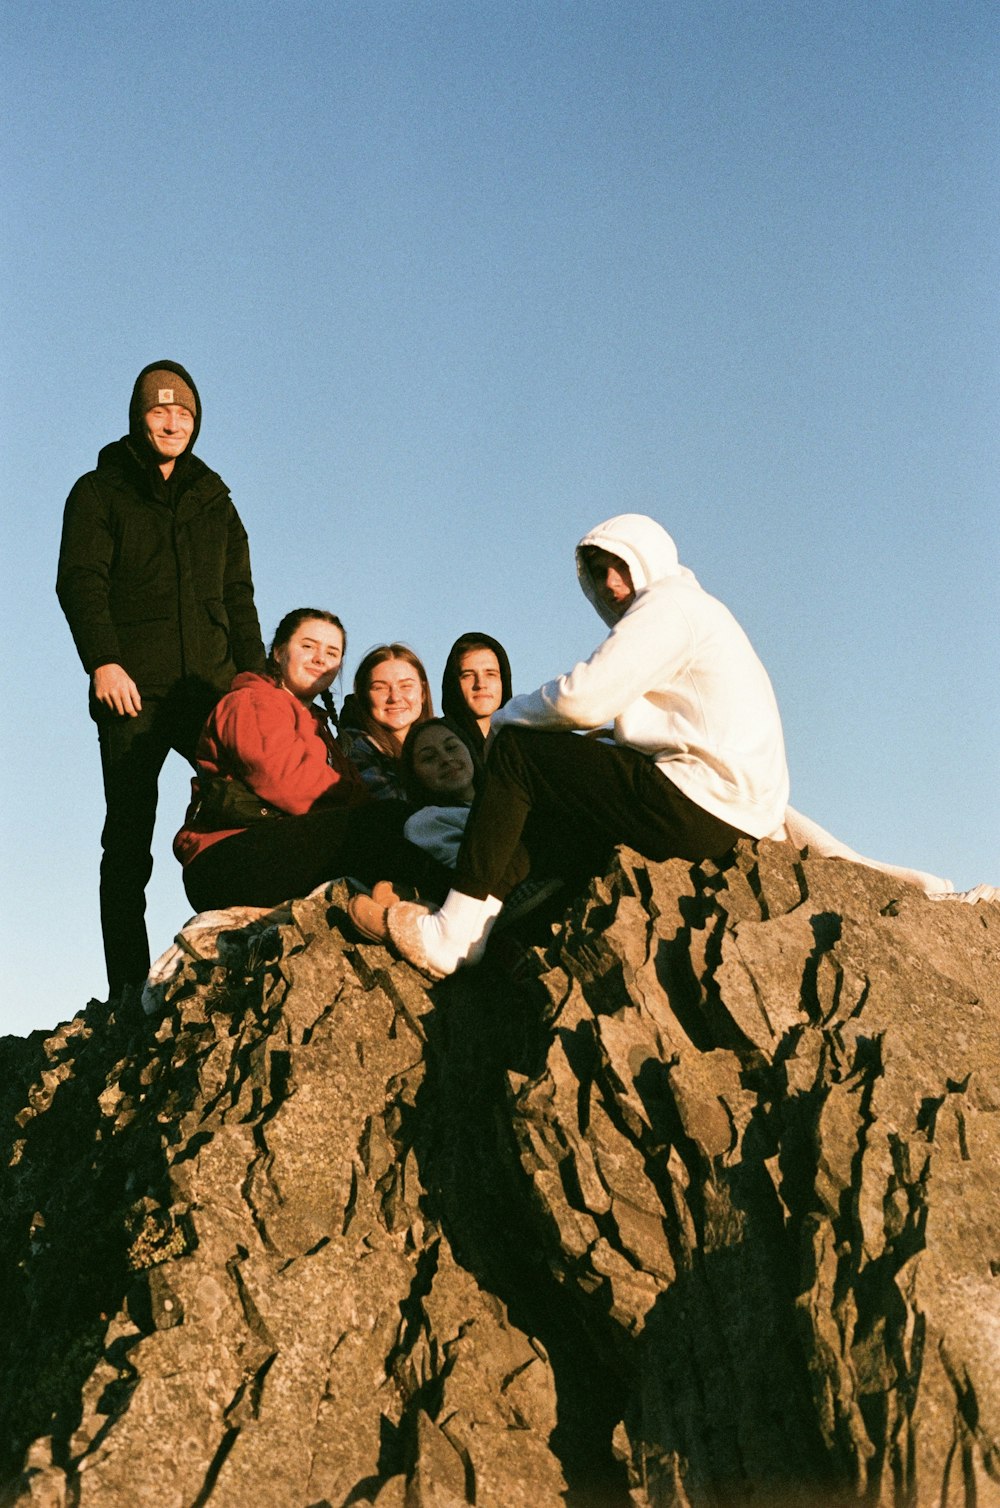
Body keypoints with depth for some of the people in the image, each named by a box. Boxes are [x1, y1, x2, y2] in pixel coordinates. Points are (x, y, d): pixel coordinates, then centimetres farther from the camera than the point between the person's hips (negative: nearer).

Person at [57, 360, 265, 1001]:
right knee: (129, 842, -4)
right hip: (134, 691, -3)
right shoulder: (100, 492, 12)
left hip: (211, 688, 3)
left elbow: (238, 597, 20)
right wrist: (103, 660, -17)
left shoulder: (214, 501, 23)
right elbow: (80, 580, -1)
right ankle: (130, 988, -3)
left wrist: (255, 674, 7)